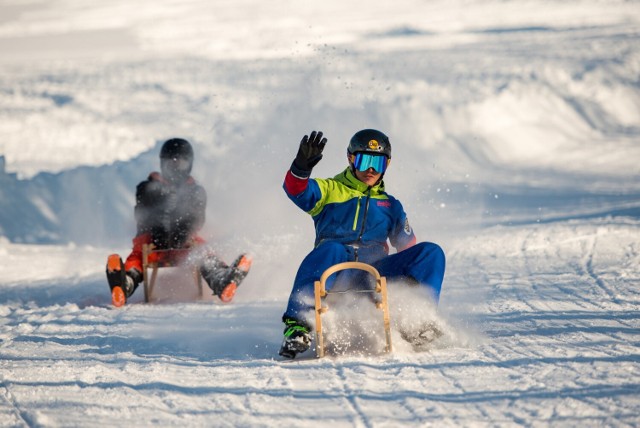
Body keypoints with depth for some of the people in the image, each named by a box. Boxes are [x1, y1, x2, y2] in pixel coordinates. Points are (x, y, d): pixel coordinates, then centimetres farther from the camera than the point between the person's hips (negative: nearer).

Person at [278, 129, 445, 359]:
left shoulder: (390, 206, 27)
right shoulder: (329, 191, 16)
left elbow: (408, 247, 24)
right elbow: (297, 190, -3)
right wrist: (302, 167, -25)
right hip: (334, 270, -3)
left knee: (432, 252, -12)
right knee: (331, 249, -39)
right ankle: (298, 325, -46)